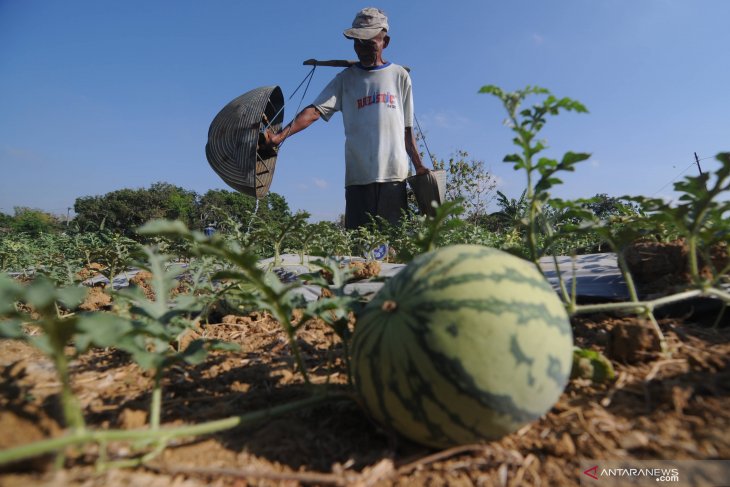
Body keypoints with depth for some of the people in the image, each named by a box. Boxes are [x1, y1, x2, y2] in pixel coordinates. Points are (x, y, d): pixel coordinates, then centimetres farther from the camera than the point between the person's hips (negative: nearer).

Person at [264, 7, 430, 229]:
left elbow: (407, 128, 14)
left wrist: (419, 166, 5)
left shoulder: (400, 76, 13)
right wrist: (280, 135, -18)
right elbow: (315, 110, -3)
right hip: (358, 177, 0)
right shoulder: (346, 78, 10)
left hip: (394, 175, 1)